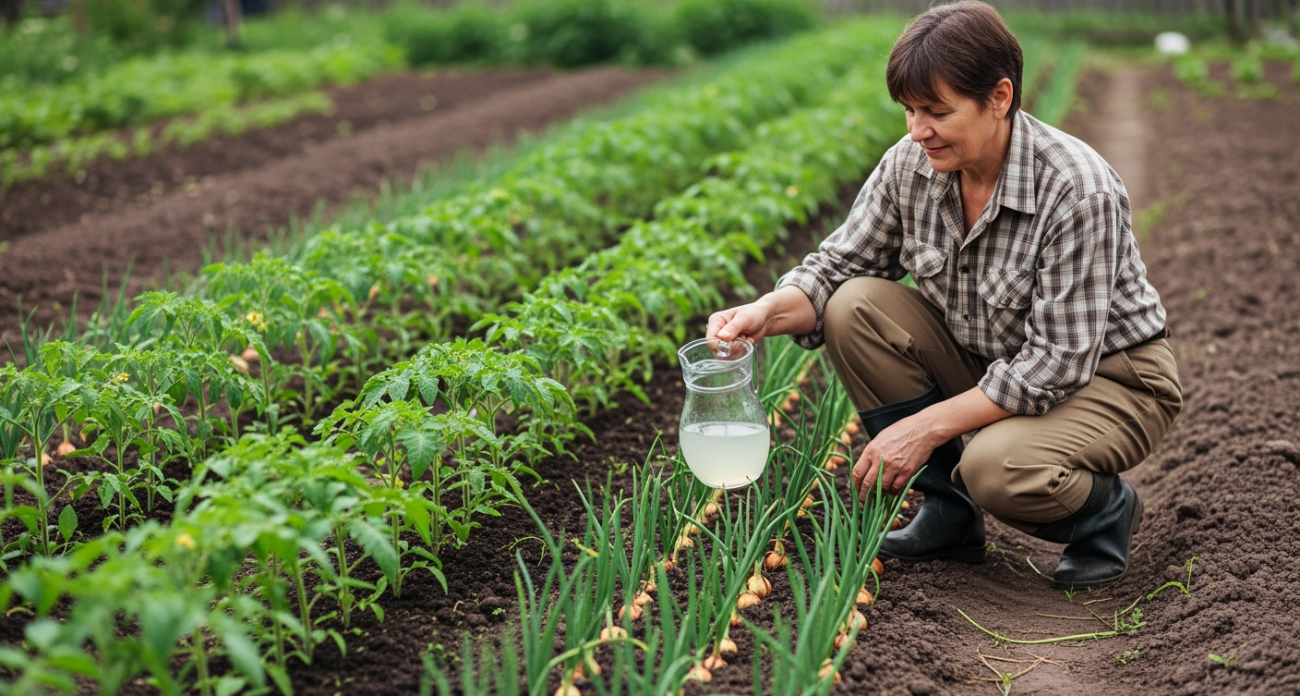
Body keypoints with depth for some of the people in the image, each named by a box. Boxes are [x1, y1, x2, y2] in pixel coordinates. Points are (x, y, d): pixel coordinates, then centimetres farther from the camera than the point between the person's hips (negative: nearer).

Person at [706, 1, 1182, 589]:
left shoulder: (1078, 191, -29)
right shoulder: (909, 166, -12)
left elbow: (1059, 364, -29)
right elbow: (837, 266, -1)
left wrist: (927, 426, -30)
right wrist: (768, 311, -24)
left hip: (1110, 378, -6)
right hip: (987, 363, 7)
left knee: (998, 466, -36)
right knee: (856, 306, -16)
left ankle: (1106, 512, 3)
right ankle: (949, 516, -2)